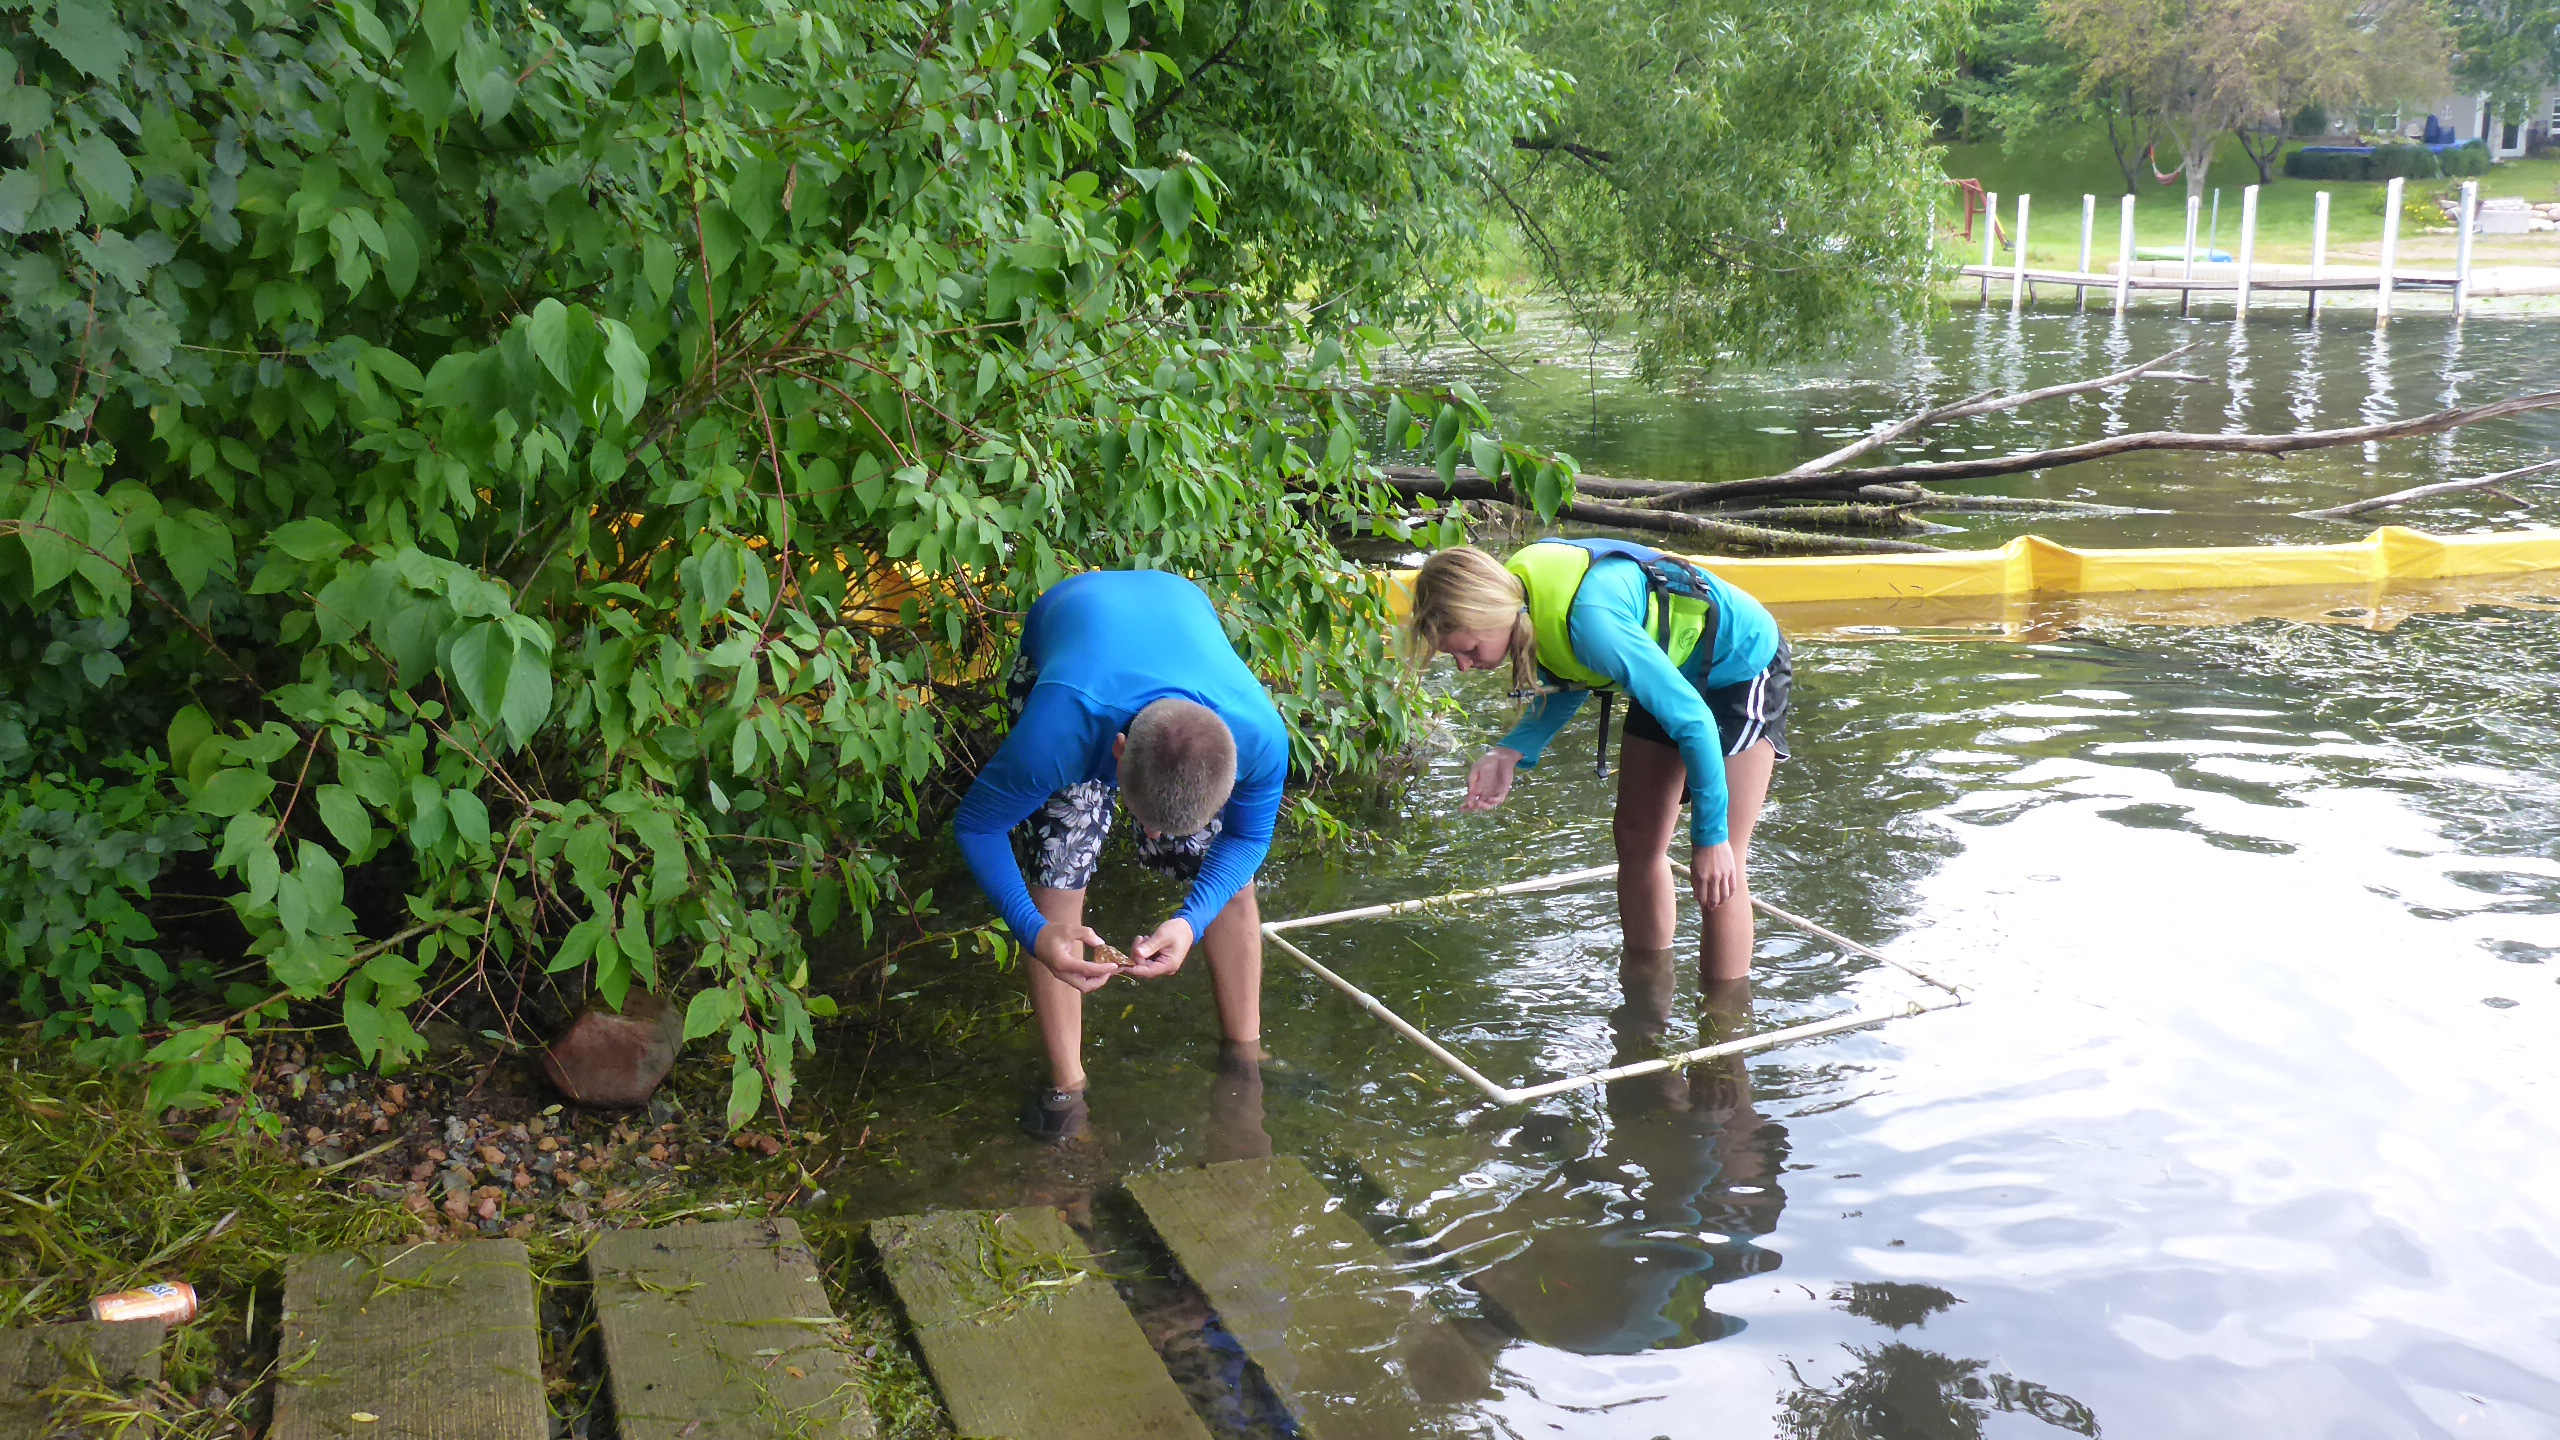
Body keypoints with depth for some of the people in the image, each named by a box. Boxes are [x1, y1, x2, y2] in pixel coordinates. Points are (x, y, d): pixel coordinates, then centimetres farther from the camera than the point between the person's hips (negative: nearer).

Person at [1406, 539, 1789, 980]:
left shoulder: (1590, 621, -41)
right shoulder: (1516, 590, -15)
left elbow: (1692, 719, -33)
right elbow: (1566, 683, 5)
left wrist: (1711, 835, -25)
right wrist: (1511, 753, -11)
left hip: (1742, 667, -8)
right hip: (1675, 670, 8)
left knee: (1716, 869, -10)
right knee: (1634, 840, 11)